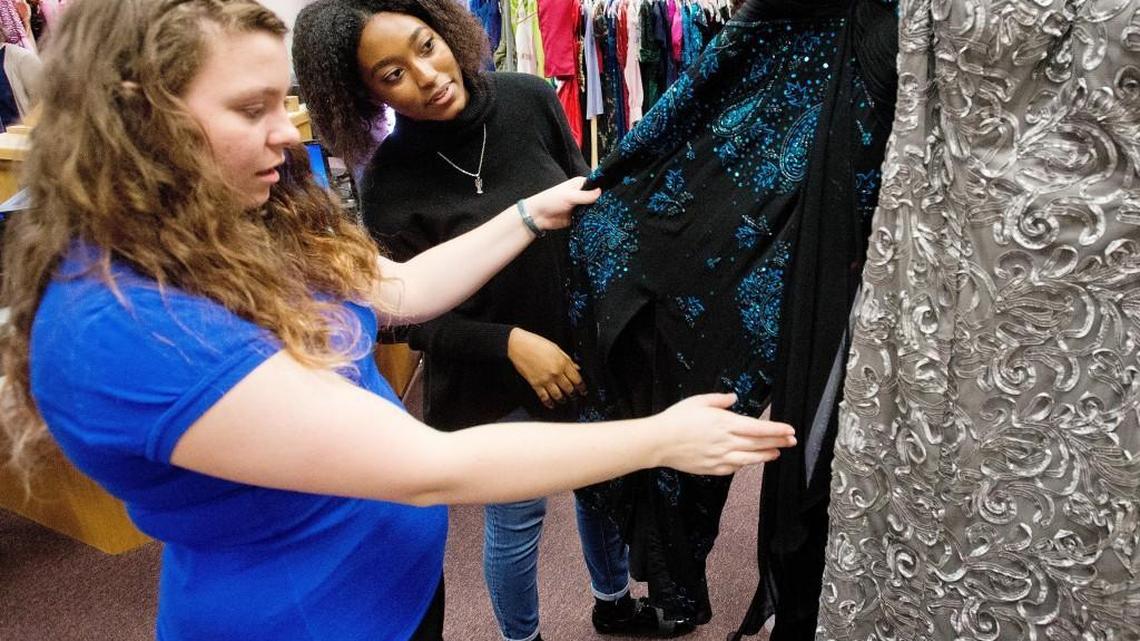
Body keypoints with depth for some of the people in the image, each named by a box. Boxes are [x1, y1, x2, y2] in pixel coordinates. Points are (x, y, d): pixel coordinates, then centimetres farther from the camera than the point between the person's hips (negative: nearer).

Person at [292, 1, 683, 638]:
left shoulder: (530, 99, -11)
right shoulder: (389, 182, -19)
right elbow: (415, 317, -14)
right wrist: (511, 344, -26)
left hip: (585, 347, 4)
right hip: (493, 386, -4)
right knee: (517, 521, 15)